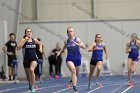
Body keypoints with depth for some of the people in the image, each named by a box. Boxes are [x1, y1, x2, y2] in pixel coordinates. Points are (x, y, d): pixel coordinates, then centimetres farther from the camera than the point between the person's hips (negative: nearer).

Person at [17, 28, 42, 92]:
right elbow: (18, 47, -20)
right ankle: (30, 83, 49)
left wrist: (40, 48, 6)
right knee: (28, 74, 15)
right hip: (26, 59, 1)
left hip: (34, 58, -1)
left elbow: (40, 43, 25)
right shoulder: (23, 40, -5)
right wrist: (25, 40, -22)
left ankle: (33, 87, -18)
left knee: (31, 70, -28)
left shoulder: (34, 40, 3)